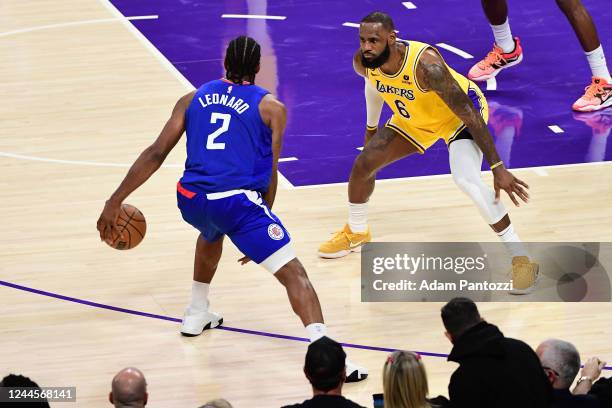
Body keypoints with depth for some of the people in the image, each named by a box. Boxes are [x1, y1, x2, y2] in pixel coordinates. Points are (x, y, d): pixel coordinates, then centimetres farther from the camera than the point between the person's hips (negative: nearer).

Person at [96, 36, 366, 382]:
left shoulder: (193, 99, 17)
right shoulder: (272, 108, 10)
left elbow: (156, 153, 10)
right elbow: (270, 174, 9)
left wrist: (115, 202, 11)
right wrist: (258, 233, 19)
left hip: (192, 199, 4)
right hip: (237, 200, -4)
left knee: (212, 234, 40)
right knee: (294, 273, -3)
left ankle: (197, 315, 47)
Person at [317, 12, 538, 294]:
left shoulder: (426, 65, -41)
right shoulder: (363, 63, -21)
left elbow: (468, 113, -35)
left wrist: (498, 168, -34)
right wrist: (372, 128, 21)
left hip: (460, 116, -7)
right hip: (416, 118, 7)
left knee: (467, 180, -30)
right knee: (363, 164, 6)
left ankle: (521, 258, -19)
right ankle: (356, 233, 36)